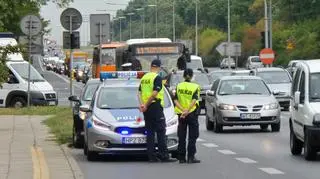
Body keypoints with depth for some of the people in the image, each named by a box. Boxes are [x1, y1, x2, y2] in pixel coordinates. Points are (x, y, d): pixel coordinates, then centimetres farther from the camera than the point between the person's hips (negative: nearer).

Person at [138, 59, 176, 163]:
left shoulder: (144, 77, 13)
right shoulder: (157, 78, -11)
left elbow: (140, 93, 9)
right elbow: (154, 93, -19)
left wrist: (142, 104, -3)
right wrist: (146, 105, -12)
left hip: (147, 109, 7)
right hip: (155, 107, -7)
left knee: (150, 132, 8)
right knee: (161, 132, -4)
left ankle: (151, 156, 6)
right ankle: (164, 156, -6)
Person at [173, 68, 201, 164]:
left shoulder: (178, 86, 3)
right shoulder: (195, 87, -5)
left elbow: (175, 100, -7)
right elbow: (194, 101, -17)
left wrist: (182, 110, -15)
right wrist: (187, 111, -21)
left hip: (181, 114, 3)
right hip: (192, 114, -3)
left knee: (181, 137, 9)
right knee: (192, 137, 2)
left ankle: (181, 157, 8)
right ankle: (191, 157, -4)